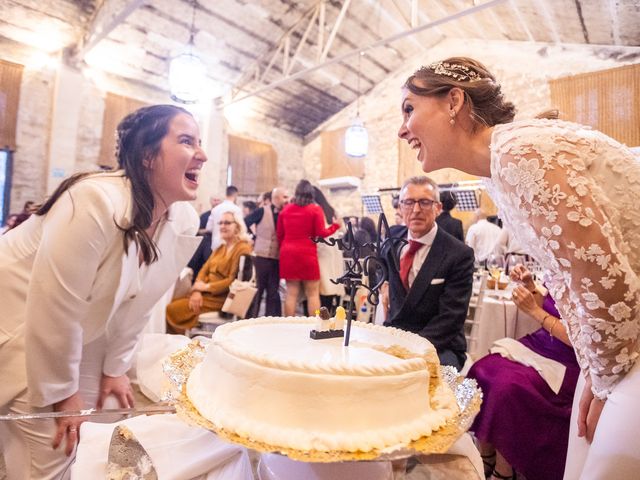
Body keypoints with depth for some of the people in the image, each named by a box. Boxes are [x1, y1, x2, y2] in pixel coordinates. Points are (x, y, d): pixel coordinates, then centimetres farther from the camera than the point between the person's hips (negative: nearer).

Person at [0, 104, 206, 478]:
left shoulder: (185, 223, -12)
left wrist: (116, 368, 6)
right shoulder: (97, 202, -34)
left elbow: (138, 301, -1)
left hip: (82, 332, 6)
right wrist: (62, 393, -15)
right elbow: (52, 310, -28)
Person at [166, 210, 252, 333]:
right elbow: (204, 270, 9)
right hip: (206, 293, 8)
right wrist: (196, 291, -9)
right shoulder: (220, 248, 18)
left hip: (221, 298, -8)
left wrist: (207, 287, -13)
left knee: (173, 310, -13)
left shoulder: (242, 249, -10)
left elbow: (234, 281, -16)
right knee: (171, 305, -5)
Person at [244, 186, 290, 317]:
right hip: (262, 256, -4)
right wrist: (252, 239, -4)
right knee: (258, 289, 4)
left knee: (273, 291, 9)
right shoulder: (262, 211, -4)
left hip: (277, 258, 4)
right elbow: (244, 223, -5)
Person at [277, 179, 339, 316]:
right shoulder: (315, 209, -2)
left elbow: (279, 234, 11)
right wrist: (335, 226, 10)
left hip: (288, 253, 4)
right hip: (307, 253, -4)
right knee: (313, 294, 3)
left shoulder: (285, 210, 10)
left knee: (291, 293, 7)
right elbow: (321, 233, -6)